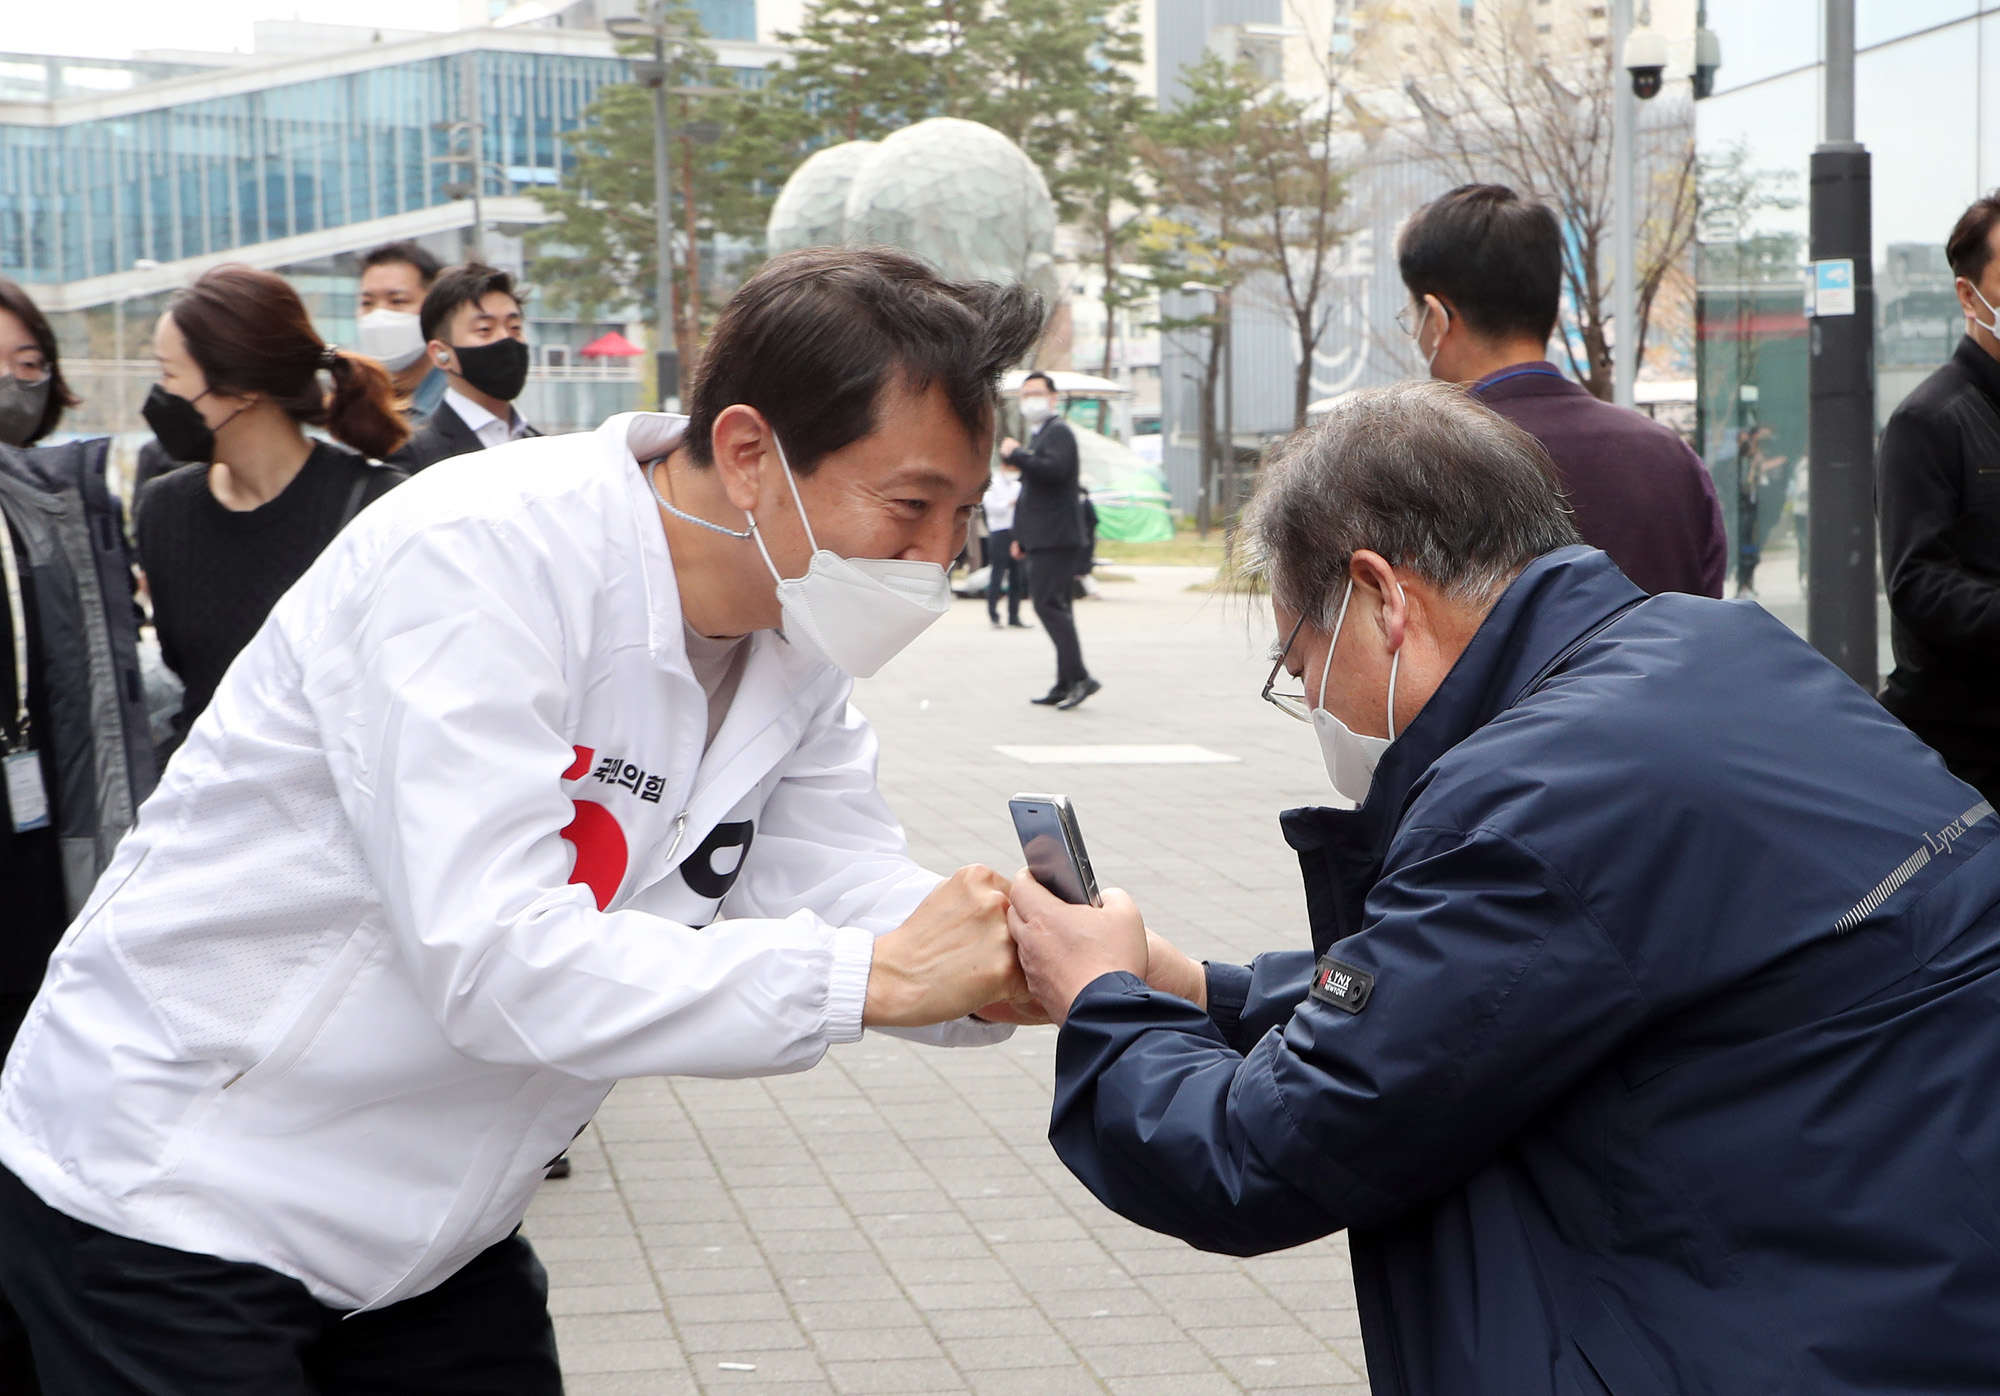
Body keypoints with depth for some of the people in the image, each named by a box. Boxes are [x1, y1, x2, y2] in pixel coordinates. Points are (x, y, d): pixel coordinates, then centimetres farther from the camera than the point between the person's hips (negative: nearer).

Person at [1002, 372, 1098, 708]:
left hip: (1055, 538, -10)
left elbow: (1054, 469, -28)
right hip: (1042, 539, 10)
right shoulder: (1037, 436, 24)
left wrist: (1015, 454, -18)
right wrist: (1021, 536, 27)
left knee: (1048, 604, -16)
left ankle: (1078, 677, -18)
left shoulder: (1059, 432, -8)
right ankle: (1066, 685, 10)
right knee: (1055, 608, 9)